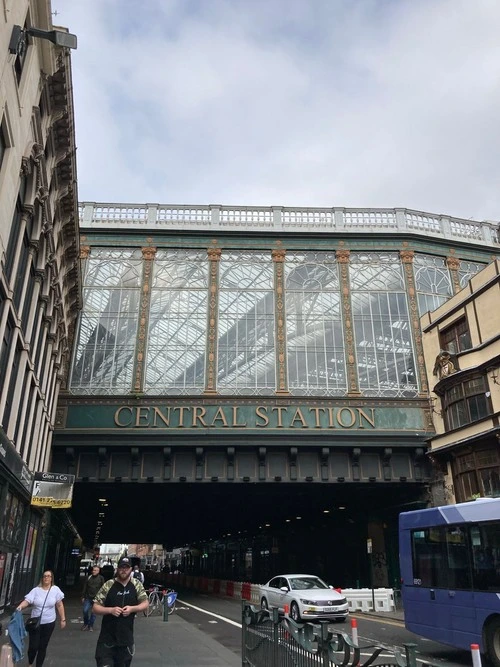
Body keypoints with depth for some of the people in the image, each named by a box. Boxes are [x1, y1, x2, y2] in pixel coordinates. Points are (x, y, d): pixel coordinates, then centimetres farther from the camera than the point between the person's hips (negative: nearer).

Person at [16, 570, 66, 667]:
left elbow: (60, 605, -1)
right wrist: (20, 607, -40)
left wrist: (63, 619, 0)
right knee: (33, 646, 3)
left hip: (49, 623, 0)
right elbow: (27, 601, -19)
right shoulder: (36, 590, -7)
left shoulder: (56, 589, -6)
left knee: (43, 647, 9)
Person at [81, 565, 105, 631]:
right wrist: (83, 596, 6)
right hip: (88, 598, 2)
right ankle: (86, 624, 19)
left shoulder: (101, 578, -2)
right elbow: (85, 588, 8)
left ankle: (91, 626, 20)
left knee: (93, 613, 4)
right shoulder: (89, 577, 3)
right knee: (85, 611, -4)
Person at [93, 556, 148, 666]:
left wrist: (132, 608, -13)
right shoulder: (108, 585, -8)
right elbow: (95, 607, -4)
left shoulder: (137, 584, -1)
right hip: (107, 638, -2)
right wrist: (111, 610, -21)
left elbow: (145, 603, 5)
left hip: (127, 638, 2)